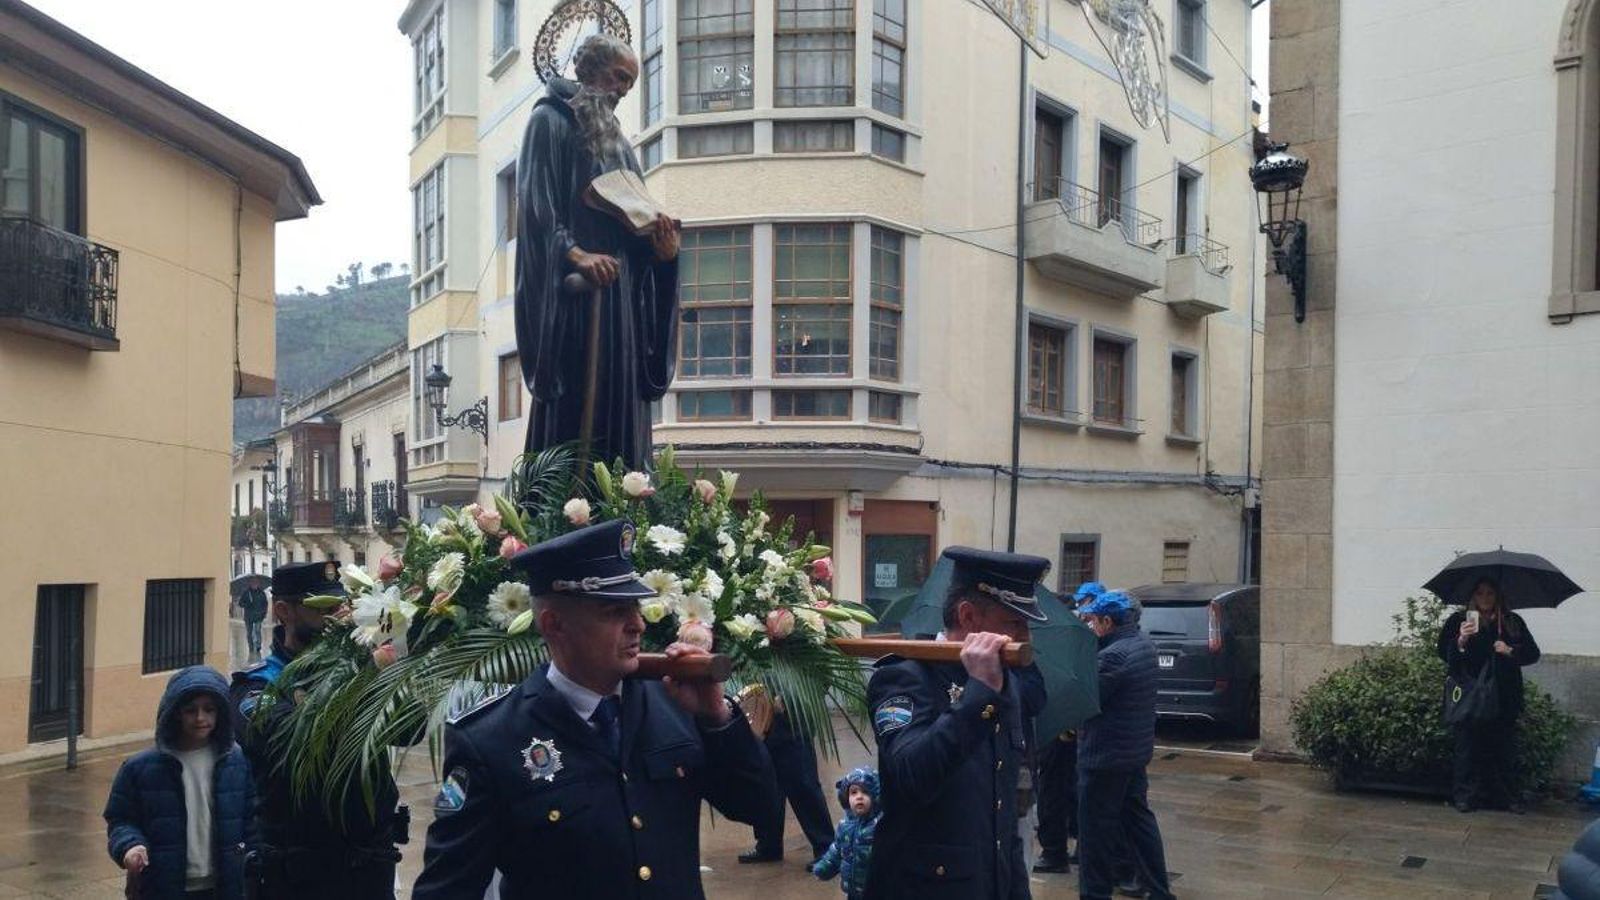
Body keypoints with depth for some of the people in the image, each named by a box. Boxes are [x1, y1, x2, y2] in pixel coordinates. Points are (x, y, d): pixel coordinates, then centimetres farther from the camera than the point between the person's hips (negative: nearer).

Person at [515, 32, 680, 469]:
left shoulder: (616, 138, 24)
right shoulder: (550, 121, 2)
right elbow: (536, 205, -10)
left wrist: (658, 237, -1)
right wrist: (575, 253, -26)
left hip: (620, 289, 8)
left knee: (621, 398, 2)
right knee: (574, 408, -11)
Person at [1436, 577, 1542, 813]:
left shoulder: (1513, 622, 11)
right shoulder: (1459, 620, 4)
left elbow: (1532, 653, 10)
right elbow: (1443, 652, -2)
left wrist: (1511, 651, -8)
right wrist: (1461, 640, -21)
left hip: (1503, 697, 2)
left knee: (1502, 748, 3)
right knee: (1468, 746, -2)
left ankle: (1506, 796, 12)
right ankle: (1466, 795, 4)